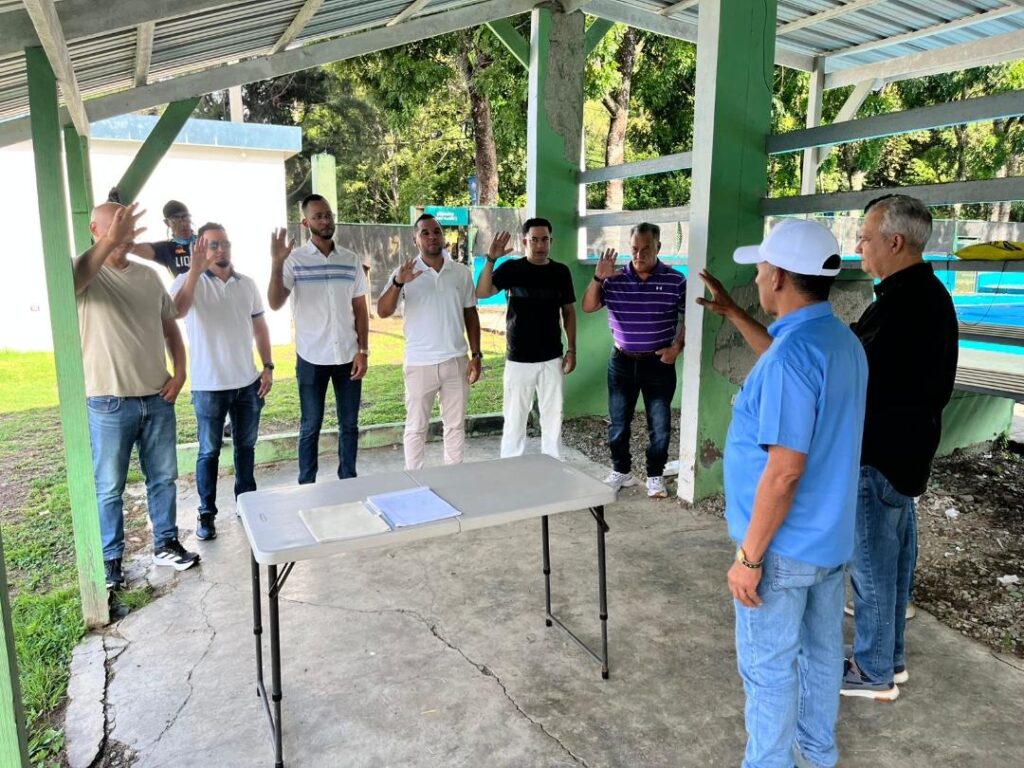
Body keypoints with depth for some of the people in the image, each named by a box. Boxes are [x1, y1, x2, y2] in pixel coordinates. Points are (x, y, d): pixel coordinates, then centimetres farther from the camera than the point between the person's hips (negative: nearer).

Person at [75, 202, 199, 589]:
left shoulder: (148, 276, 9)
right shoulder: (87, 273, -7)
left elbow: (170, 326, 15)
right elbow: (71, 281, -34)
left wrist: (180, 372, 2)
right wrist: (109, 242, -47)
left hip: (157, 398, 5)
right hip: (109, 402, -5)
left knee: (163, 476, 14)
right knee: (109, 487, 7)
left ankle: (166, 544, 30)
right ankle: (110, 558, 22)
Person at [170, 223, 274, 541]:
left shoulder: (247, 283, 6)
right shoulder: (188, 281, -7)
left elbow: (259, 326, 12)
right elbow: (177, 310, -28)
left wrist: (268, 366, 5)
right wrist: (195, 269, -33)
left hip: (247, 382, 4)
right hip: (209, 386, -4)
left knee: (246, 446, 15)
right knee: (209, 451, 6)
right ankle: (207, 513, 18)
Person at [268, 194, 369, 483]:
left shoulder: (351, 260, 5)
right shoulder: (295, 260, -4)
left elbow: (360, 309, 7)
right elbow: (275, 304, -14)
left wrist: (363, 351, 0)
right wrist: (276, 265, -27)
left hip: (348, 356, 3)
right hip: (312, 358, -3)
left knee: (349, 425, 10)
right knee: (311, 427, 8)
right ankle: (307, 487, 19)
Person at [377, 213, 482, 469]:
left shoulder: (462, 272, 3)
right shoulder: (405, 272, -5)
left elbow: (471, 314, 8)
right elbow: (383, 312, -14)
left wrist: (476, 355, 2)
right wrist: (397, 284, -32)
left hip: (456, 361, 2)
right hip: (419, 363, -2)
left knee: (456, 425, 13)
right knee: (416, 427, 8)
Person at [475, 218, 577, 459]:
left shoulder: (561, 272, 3)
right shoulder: (512, 268, -4)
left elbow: (569, 312, 9)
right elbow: (482, 293, -16)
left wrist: (571, 350, 4)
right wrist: (490, 259, -29)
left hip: (552, 358, 2)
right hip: (518, 359, -2)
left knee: (553, 417, 10)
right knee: (514, 419, 4)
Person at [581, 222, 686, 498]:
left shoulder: (676, 281, -6)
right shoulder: (614, 279, -2)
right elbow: (588, 307, -6)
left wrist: (677, 347, -11)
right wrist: (598, 278, -19)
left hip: (659, 363, -1)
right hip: (622, 361, 2)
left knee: (660, 425, 6)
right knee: (618, 423, 11)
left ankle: (655, 476, 23)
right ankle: (621, 471, 28)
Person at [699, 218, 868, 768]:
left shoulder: (795, 352, -27)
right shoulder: (842, 341, 2)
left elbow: (785, 471, -29)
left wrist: (749, 556, -21)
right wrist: (732, 314, 26)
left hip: (785, 545, -9)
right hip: (829, 536, 9)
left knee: (769, 667, 9)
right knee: (821, 651, 24)